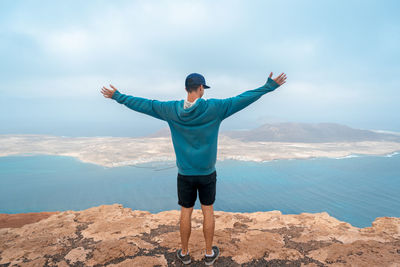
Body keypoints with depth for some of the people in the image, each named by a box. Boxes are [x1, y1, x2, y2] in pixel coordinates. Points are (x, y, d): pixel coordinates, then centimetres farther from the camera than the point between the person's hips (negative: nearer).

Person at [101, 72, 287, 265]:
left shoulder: (172, 110, -8)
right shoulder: (214, 108, -13)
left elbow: (144, 104, 1)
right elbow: (243, 99, -8)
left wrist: (118, 96, 16)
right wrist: (270, 86, 2)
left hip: (185, 174, 1)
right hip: (207, 173, -1)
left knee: (185, 212, 14)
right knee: (208, 211, 15)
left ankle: (184, 253, 32)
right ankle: (209, 253, 30)